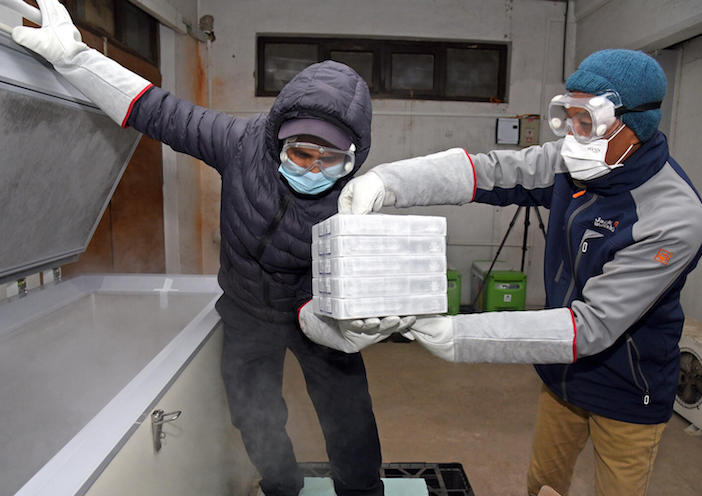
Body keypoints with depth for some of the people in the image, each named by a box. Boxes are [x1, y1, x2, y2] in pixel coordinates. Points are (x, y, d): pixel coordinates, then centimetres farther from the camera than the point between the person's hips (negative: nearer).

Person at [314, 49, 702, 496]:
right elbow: (491, 171, -19)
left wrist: (459, 335, -42)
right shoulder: (574, 164, -12)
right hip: (563, 374, 5)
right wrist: (385, 182, -35)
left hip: (627, 395, -5)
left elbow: (593, 326, -35)